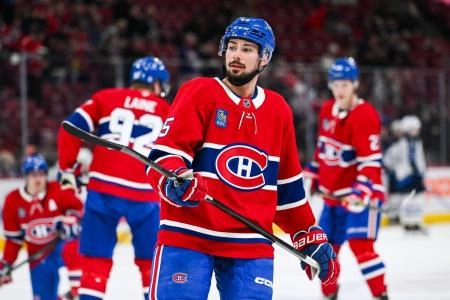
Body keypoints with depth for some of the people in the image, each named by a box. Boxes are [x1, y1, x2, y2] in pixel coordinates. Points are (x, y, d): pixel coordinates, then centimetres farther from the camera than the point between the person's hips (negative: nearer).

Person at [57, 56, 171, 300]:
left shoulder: (106, 99, 10)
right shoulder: (168, 113, 12)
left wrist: (67, 168, 12)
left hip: (103, 191, 0)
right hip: (145, 197, 0)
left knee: (96, 261, 5)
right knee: (152, 262, 15)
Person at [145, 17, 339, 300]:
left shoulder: (279, 111, 12)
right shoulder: (199, 93, -1)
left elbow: (289, 187, 20)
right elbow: (162, 157, -9)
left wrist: (311, 240, 18)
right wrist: (175, 182, -31)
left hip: (251, 247, 4)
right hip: (187, 236, -4)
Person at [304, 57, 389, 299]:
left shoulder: (364, 116, -19)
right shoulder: (327, 110, 6)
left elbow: (371, 159, -25)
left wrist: (362, 190, -34)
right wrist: (311, 174, 22)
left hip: (359, 195, -8)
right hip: (333, 194, 8)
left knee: (360, 245, -19)